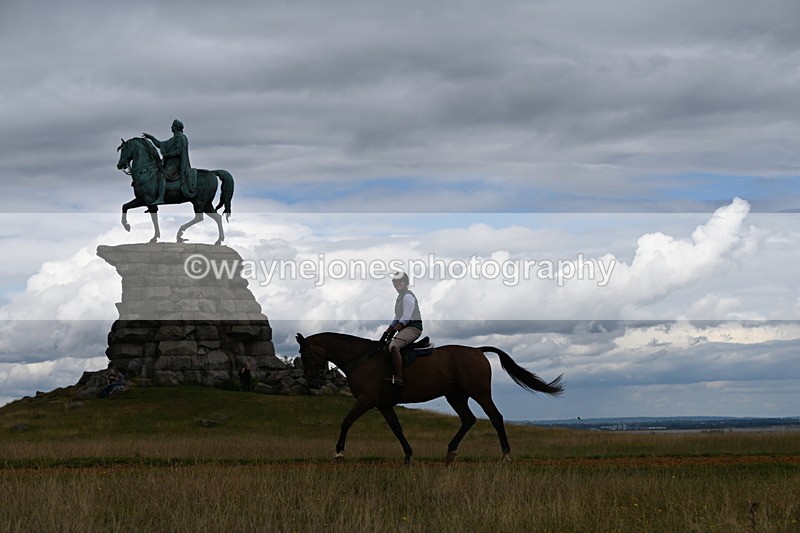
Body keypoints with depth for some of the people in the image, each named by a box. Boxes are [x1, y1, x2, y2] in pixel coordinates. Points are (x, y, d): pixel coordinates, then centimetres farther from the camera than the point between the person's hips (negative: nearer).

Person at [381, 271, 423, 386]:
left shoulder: (408, 296, -10)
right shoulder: (400, 297, 22)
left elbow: (406, 317, -18)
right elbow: (397, 318, 25)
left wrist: (393, 331, -20)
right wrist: (386, 332, 16)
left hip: (413, 328, -11)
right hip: (405, 328, 11)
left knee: (393, 346, -31)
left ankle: (398, 380, -38)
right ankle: (389, 376, 16)